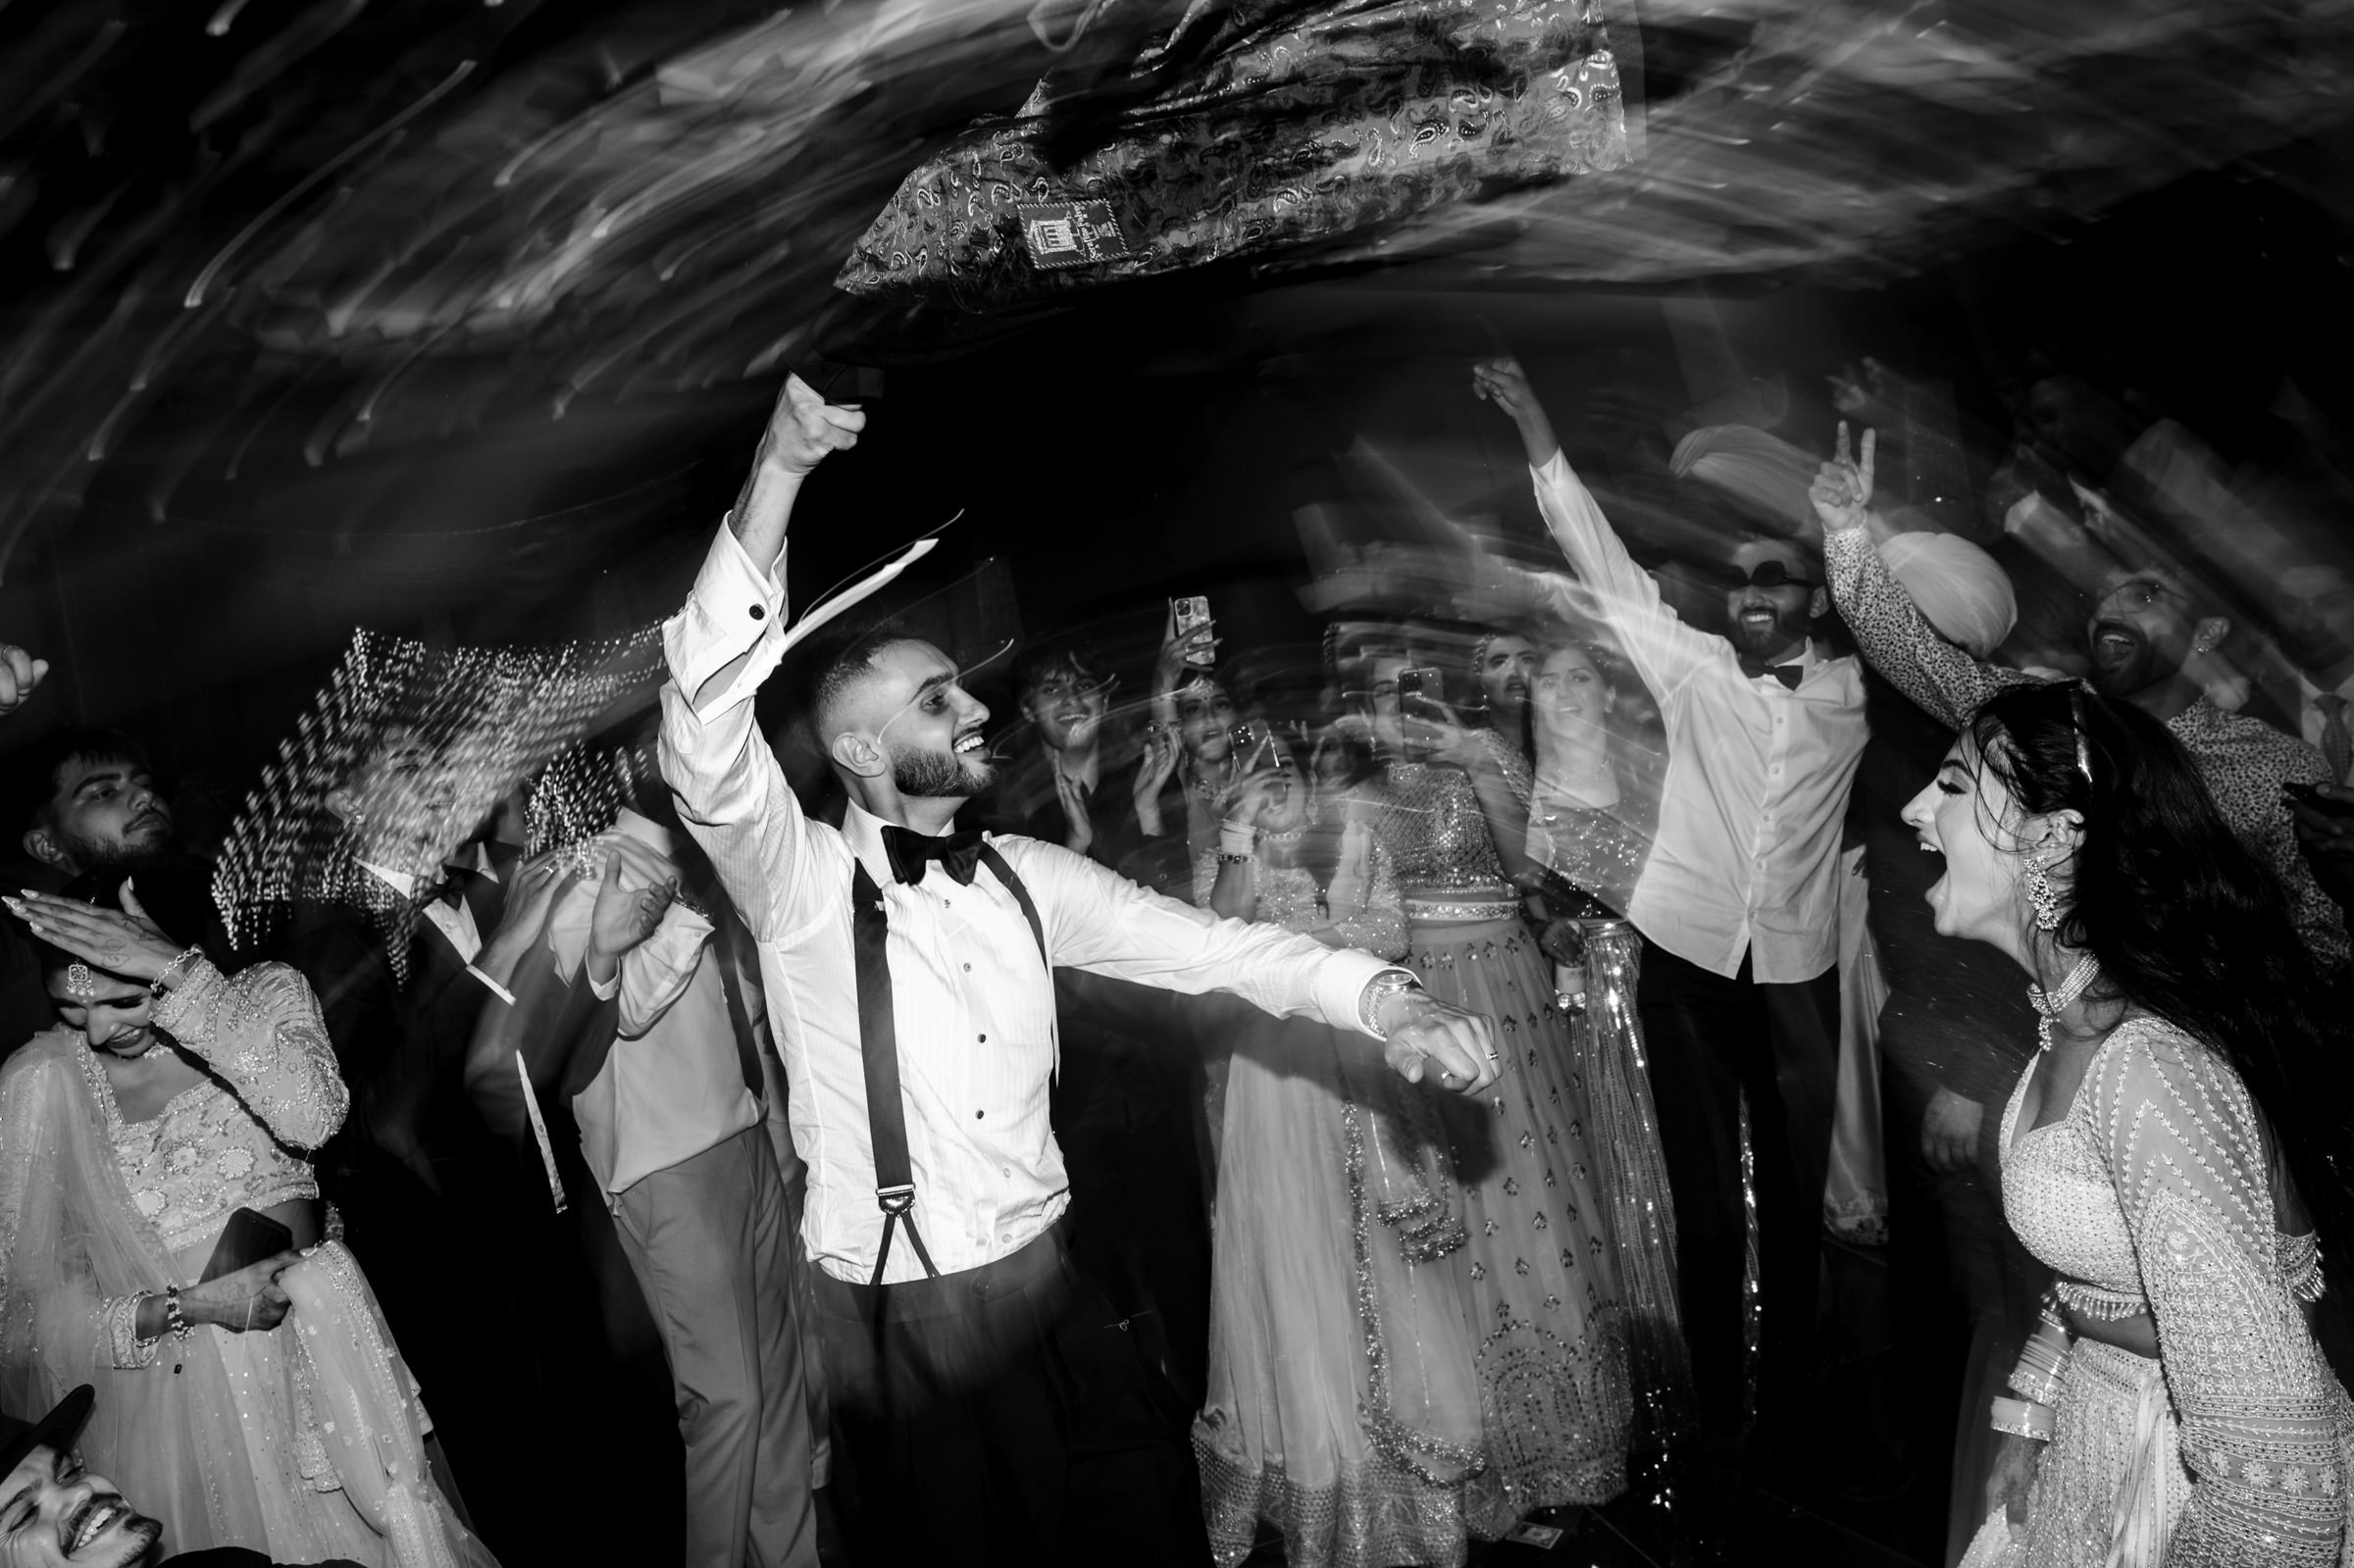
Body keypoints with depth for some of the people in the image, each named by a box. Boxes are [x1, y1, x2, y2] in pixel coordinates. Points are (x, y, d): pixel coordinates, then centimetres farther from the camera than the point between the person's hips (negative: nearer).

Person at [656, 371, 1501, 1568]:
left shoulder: (1028, 878, 1)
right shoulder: (803, 886, -13)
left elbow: (1205, 944, -1)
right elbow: (708, 747, -30)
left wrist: (1383, 999, -17)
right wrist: (775, 479, -39)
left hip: (1045, 1282, 4)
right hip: (899, 1321, -4)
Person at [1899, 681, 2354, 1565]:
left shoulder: (2151, 1070, -31)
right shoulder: (2081, 1016, -3)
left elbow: (2276, 1448, -31)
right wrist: (2027, 1419, 9)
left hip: (2195, 1484, -7)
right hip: (2094, 1432, 7)